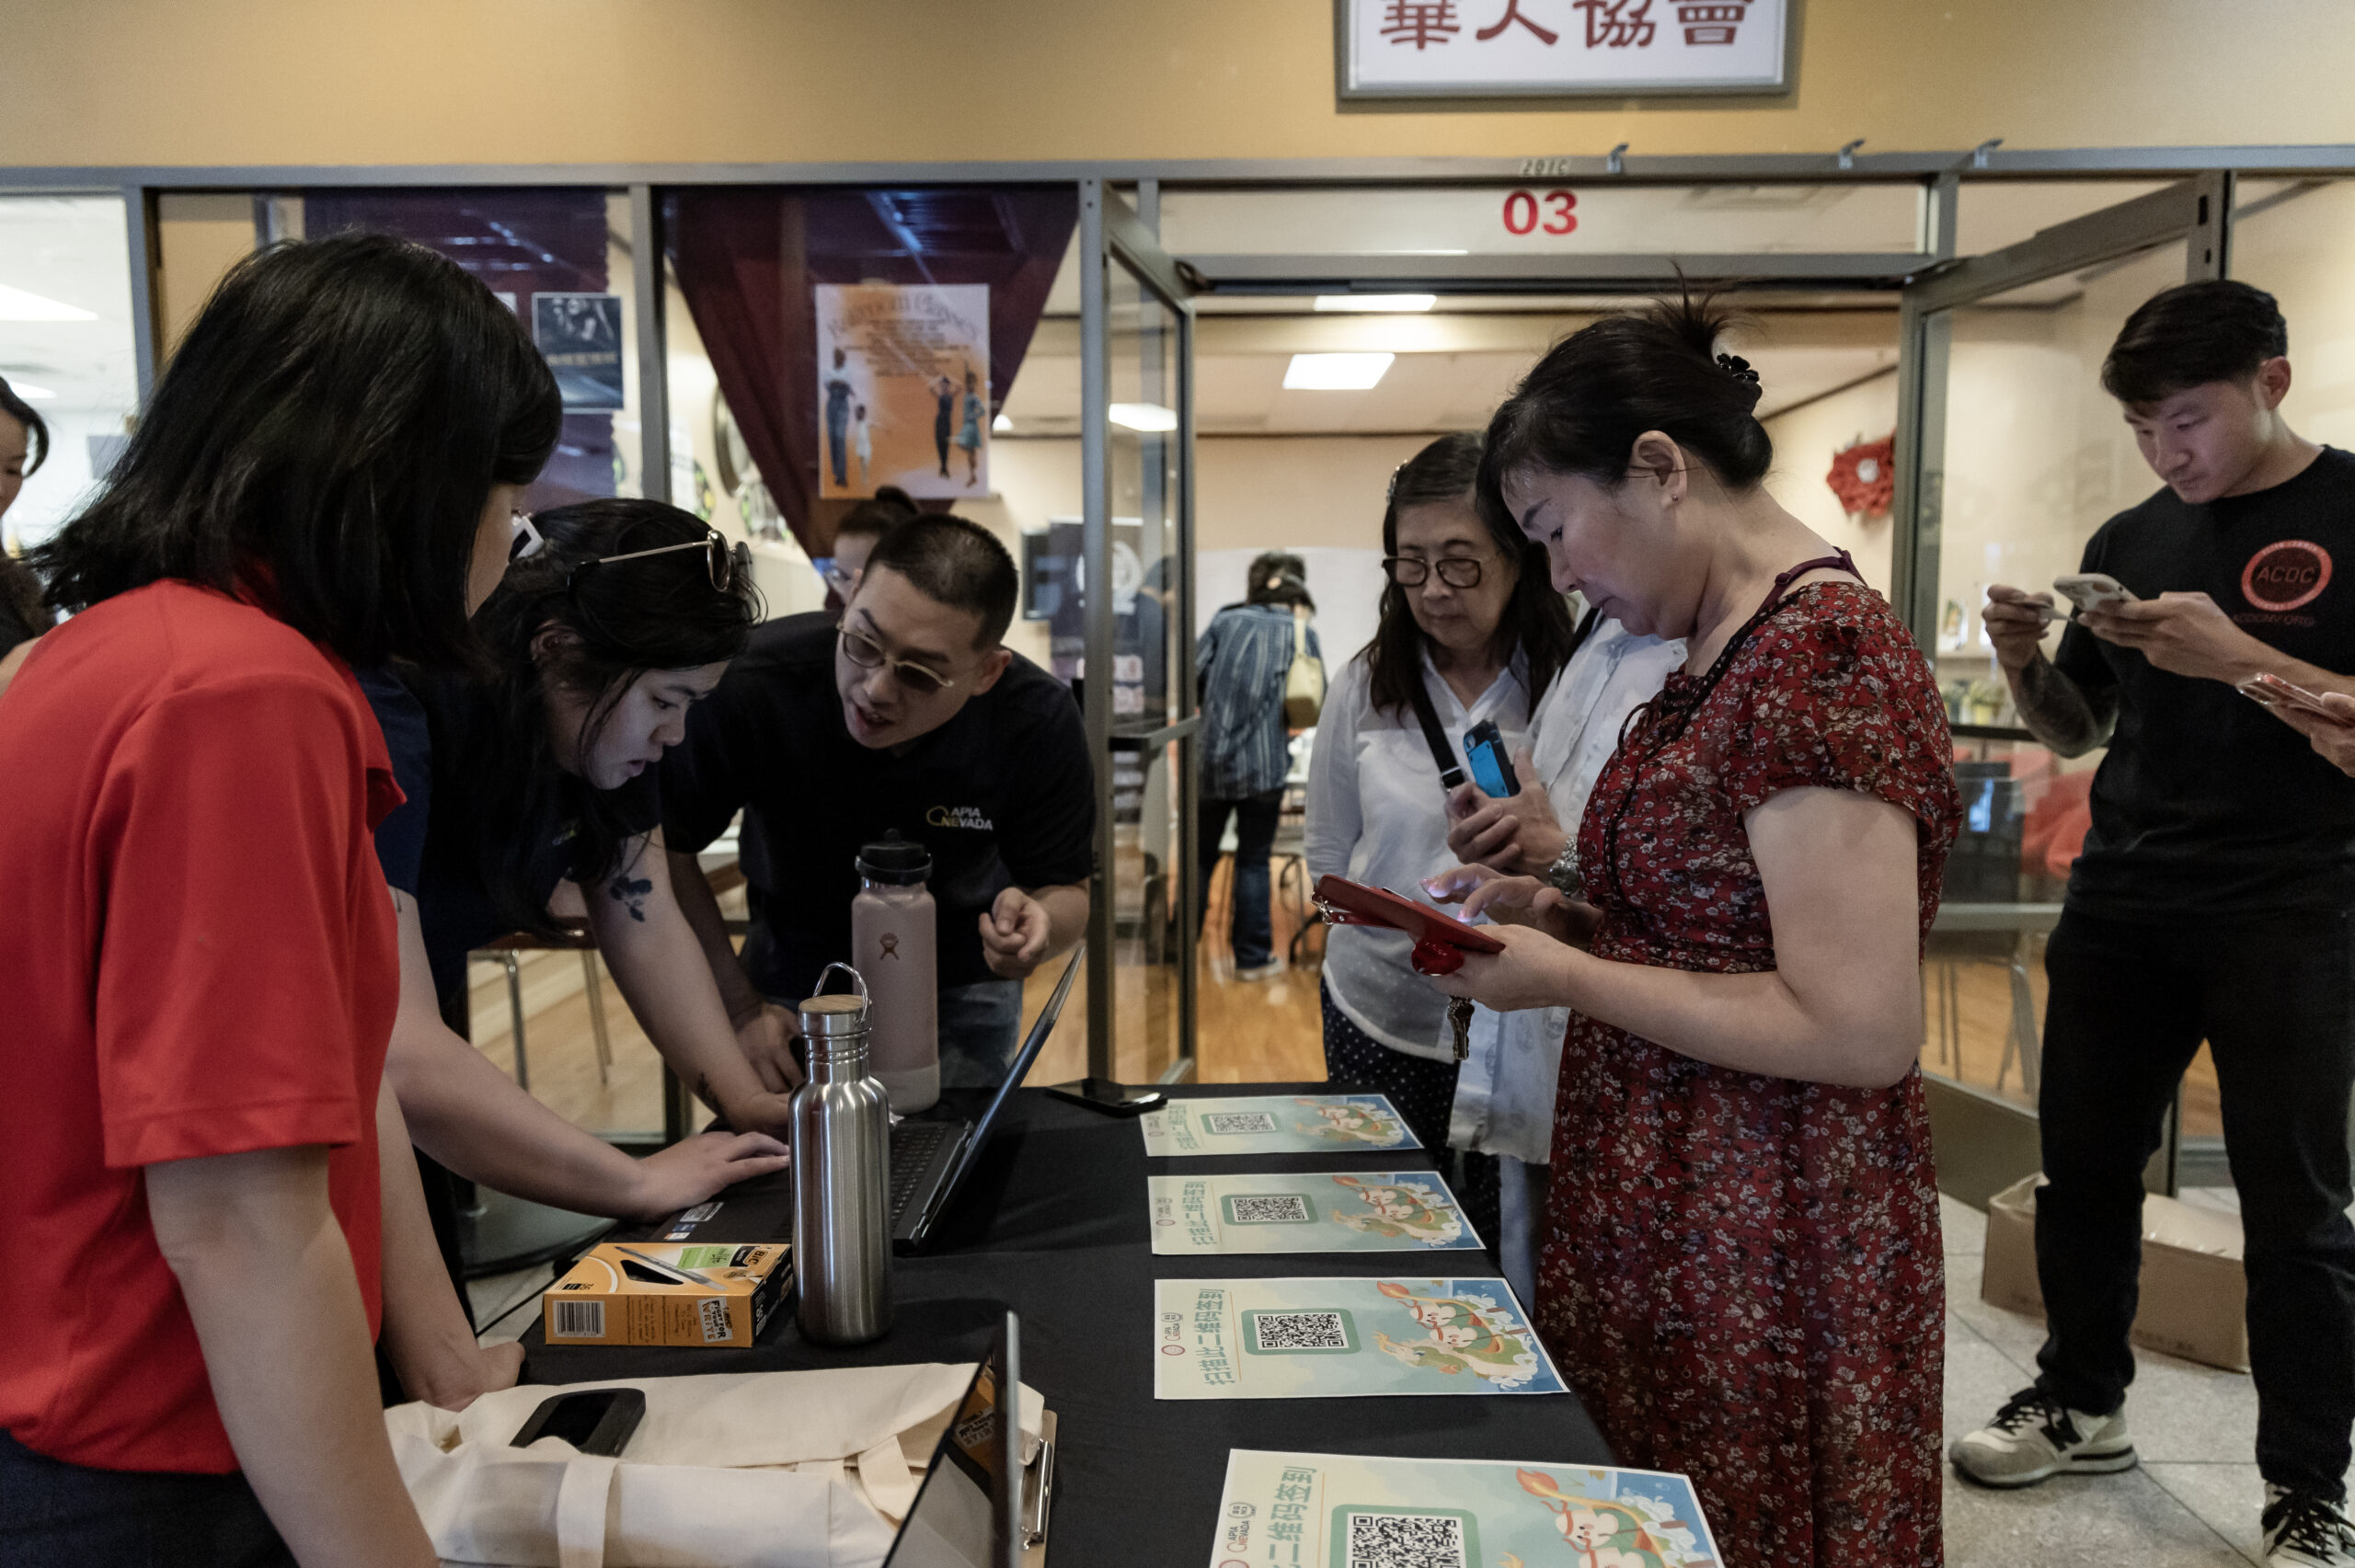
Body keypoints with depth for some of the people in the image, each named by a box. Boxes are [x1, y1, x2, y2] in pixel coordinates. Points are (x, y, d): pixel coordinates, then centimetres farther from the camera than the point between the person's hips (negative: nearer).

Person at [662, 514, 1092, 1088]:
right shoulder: (747, 686, -31)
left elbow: (1067, 889, -14)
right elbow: (661, 848, -15)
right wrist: (739, 1006, -18)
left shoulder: (1039, 722, -27)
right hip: (794, 985, 0)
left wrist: (1037, 920, -39)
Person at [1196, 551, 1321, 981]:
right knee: (1253, 862, 8)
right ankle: (1253, 958, 13)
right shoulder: (1302, 632, 2)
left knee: (1200, 856, 14)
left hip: (1210, 757, 1)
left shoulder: (1225, 620, 5)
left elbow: (1191, 676, 1)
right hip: (1264, 762, -1)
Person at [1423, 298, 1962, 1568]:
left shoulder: (1829, 655, -21)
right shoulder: (1717, 654, 8)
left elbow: (1856, 1032, -24)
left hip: (1770, 1259, -8)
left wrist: (1564, 976, -18)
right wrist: (1550, 911, 3)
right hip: (1658, 1221, 8)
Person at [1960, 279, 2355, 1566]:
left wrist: (2240, 659, -25)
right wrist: (2022, 660, -5)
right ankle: (2081, 1403, 30)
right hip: (2119, 906, 5)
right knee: (2083, 1165, 12)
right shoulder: (2130, 539, 9)